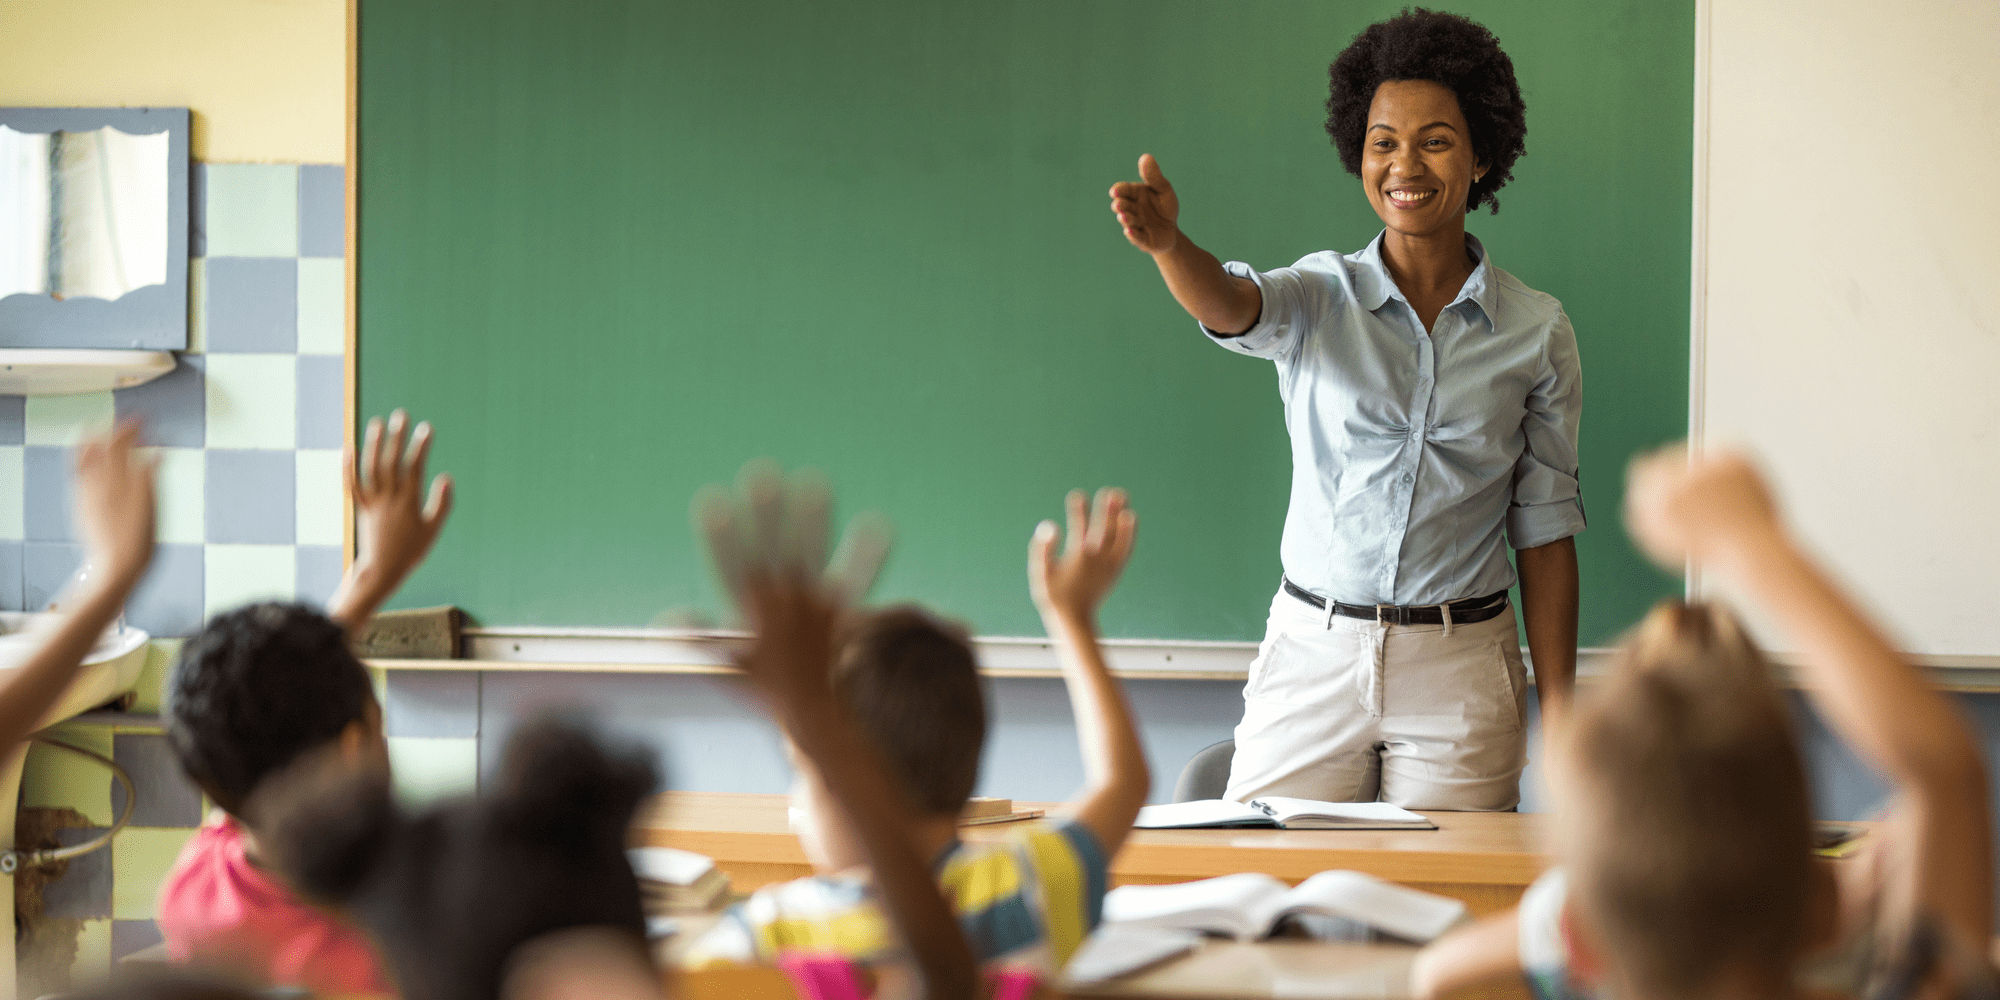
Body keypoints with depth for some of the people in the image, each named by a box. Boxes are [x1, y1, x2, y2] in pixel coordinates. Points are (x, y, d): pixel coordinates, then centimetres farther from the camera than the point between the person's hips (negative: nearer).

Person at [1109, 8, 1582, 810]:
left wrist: (1560, 717, 1)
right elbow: (1229, 305, -22)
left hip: (1460, 670, 0)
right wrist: (1166, 241, -45)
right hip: (1313, 655, 0)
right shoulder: (1319, 299, 1)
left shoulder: (1536, 331, 3)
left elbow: (1545, 531, 4)